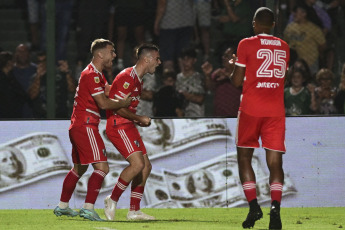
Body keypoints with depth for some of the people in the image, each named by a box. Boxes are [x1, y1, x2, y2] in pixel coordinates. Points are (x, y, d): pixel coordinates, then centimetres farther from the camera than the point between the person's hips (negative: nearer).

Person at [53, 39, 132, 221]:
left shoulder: (96, 74, 19)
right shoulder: (92, 75, -15)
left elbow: (109, 91, 15)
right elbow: (103, 103, -18)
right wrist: (123, 103, -6)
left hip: (77, 127, 11)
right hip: (85, 127, -11)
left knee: (79, 168, 21)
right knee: (102, 167, -16)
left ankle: (62, 206, 28)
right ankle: (88, 208, -23)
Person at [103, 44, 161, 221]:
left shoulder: (138, 79, 17)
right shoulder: (127, 77, -15)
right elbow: (117, 107, -19)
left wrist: (139, 121, 13)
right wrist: (139, 119, -11)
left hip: (127, 126, 10)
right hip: (118, 125, -10)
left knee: (146, 166, 6)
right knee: (137, 163, -21)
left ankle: (134, 211, 9)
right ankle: (112, 200, -9)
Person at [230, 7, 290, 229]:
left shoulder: (246, 45, -2)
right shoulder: (284, 47, 11)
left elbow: (237, 81, -2)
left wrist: (233, 66, 19)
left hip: (251, 109, -3)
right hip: (276, 110, 3)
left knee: (244, 158, 10)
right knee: (275, 163, -1)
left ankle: (254, 205, -5)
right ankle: (275, 206, -23)